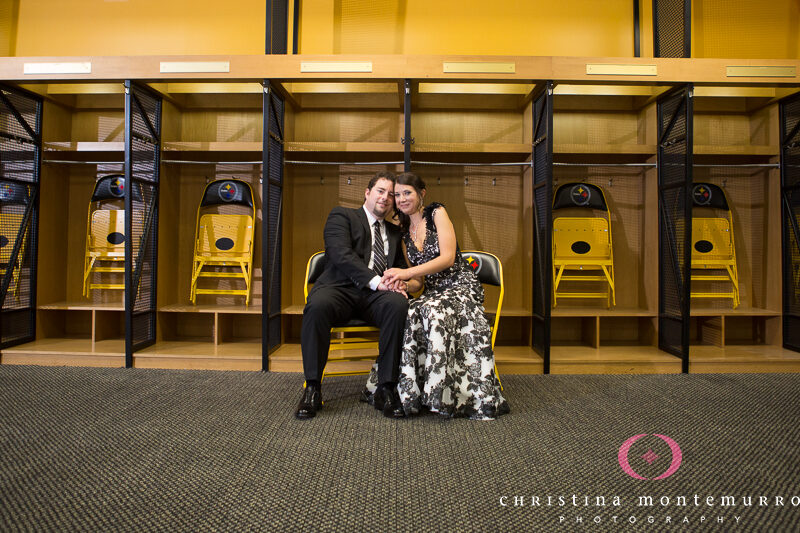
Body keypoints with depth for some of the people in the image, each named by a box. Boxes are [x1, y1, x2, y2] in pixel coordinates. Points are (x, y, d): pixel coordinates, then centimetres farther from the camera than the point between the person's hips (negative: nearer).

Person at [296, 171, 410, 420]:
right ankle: (312, 388, -20)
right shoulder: (341, 215, 11)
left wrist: (399, 282, -2)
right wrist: (375, 280, -19)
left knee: (399, 304, -32)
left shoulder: (395, 233, 28)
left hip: (376, 295, 3)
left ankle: (386, 389, -24)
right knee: (317, 305, -37)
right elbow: (341, 255, -6)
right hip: (341, 288, -3)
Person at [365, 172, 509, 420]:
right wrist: (403, 283, -11)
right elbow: (418, 283, 13)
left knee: (433, 311, -36)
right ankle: (410, 391, -22)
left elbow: (448, 258, -13)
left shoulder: (437, 213, -1)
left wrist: (408, 272, -22)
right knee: (409, 314, -30)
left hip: (461, 286, -4)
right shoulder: (404, 234, 15)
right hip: (433, 293, 4)